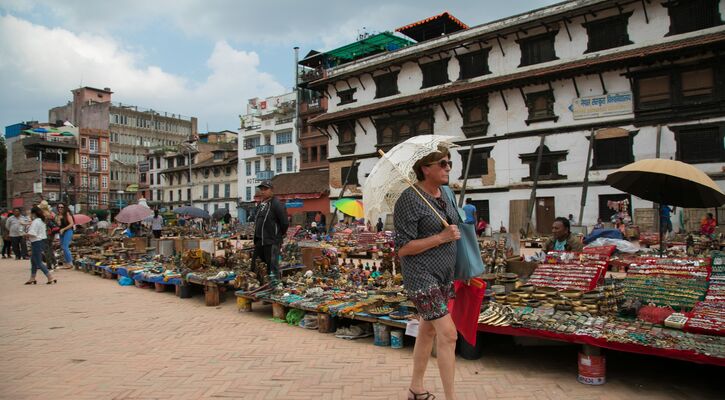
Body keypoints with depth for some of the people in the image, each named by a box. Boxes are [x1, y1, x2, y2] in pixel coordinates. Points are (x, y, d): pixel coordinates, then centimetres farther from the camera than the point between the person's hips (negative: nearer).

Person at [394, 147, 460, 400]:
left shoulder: (445, 195, 8)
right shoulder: (409, 199, -17)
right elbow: (402, 248, -19)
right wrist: (442, 237, -21)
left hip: (444, 274, 8)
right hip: (421, 275, -8)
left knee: (428, 330, 16)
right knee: (448, 333, -11)